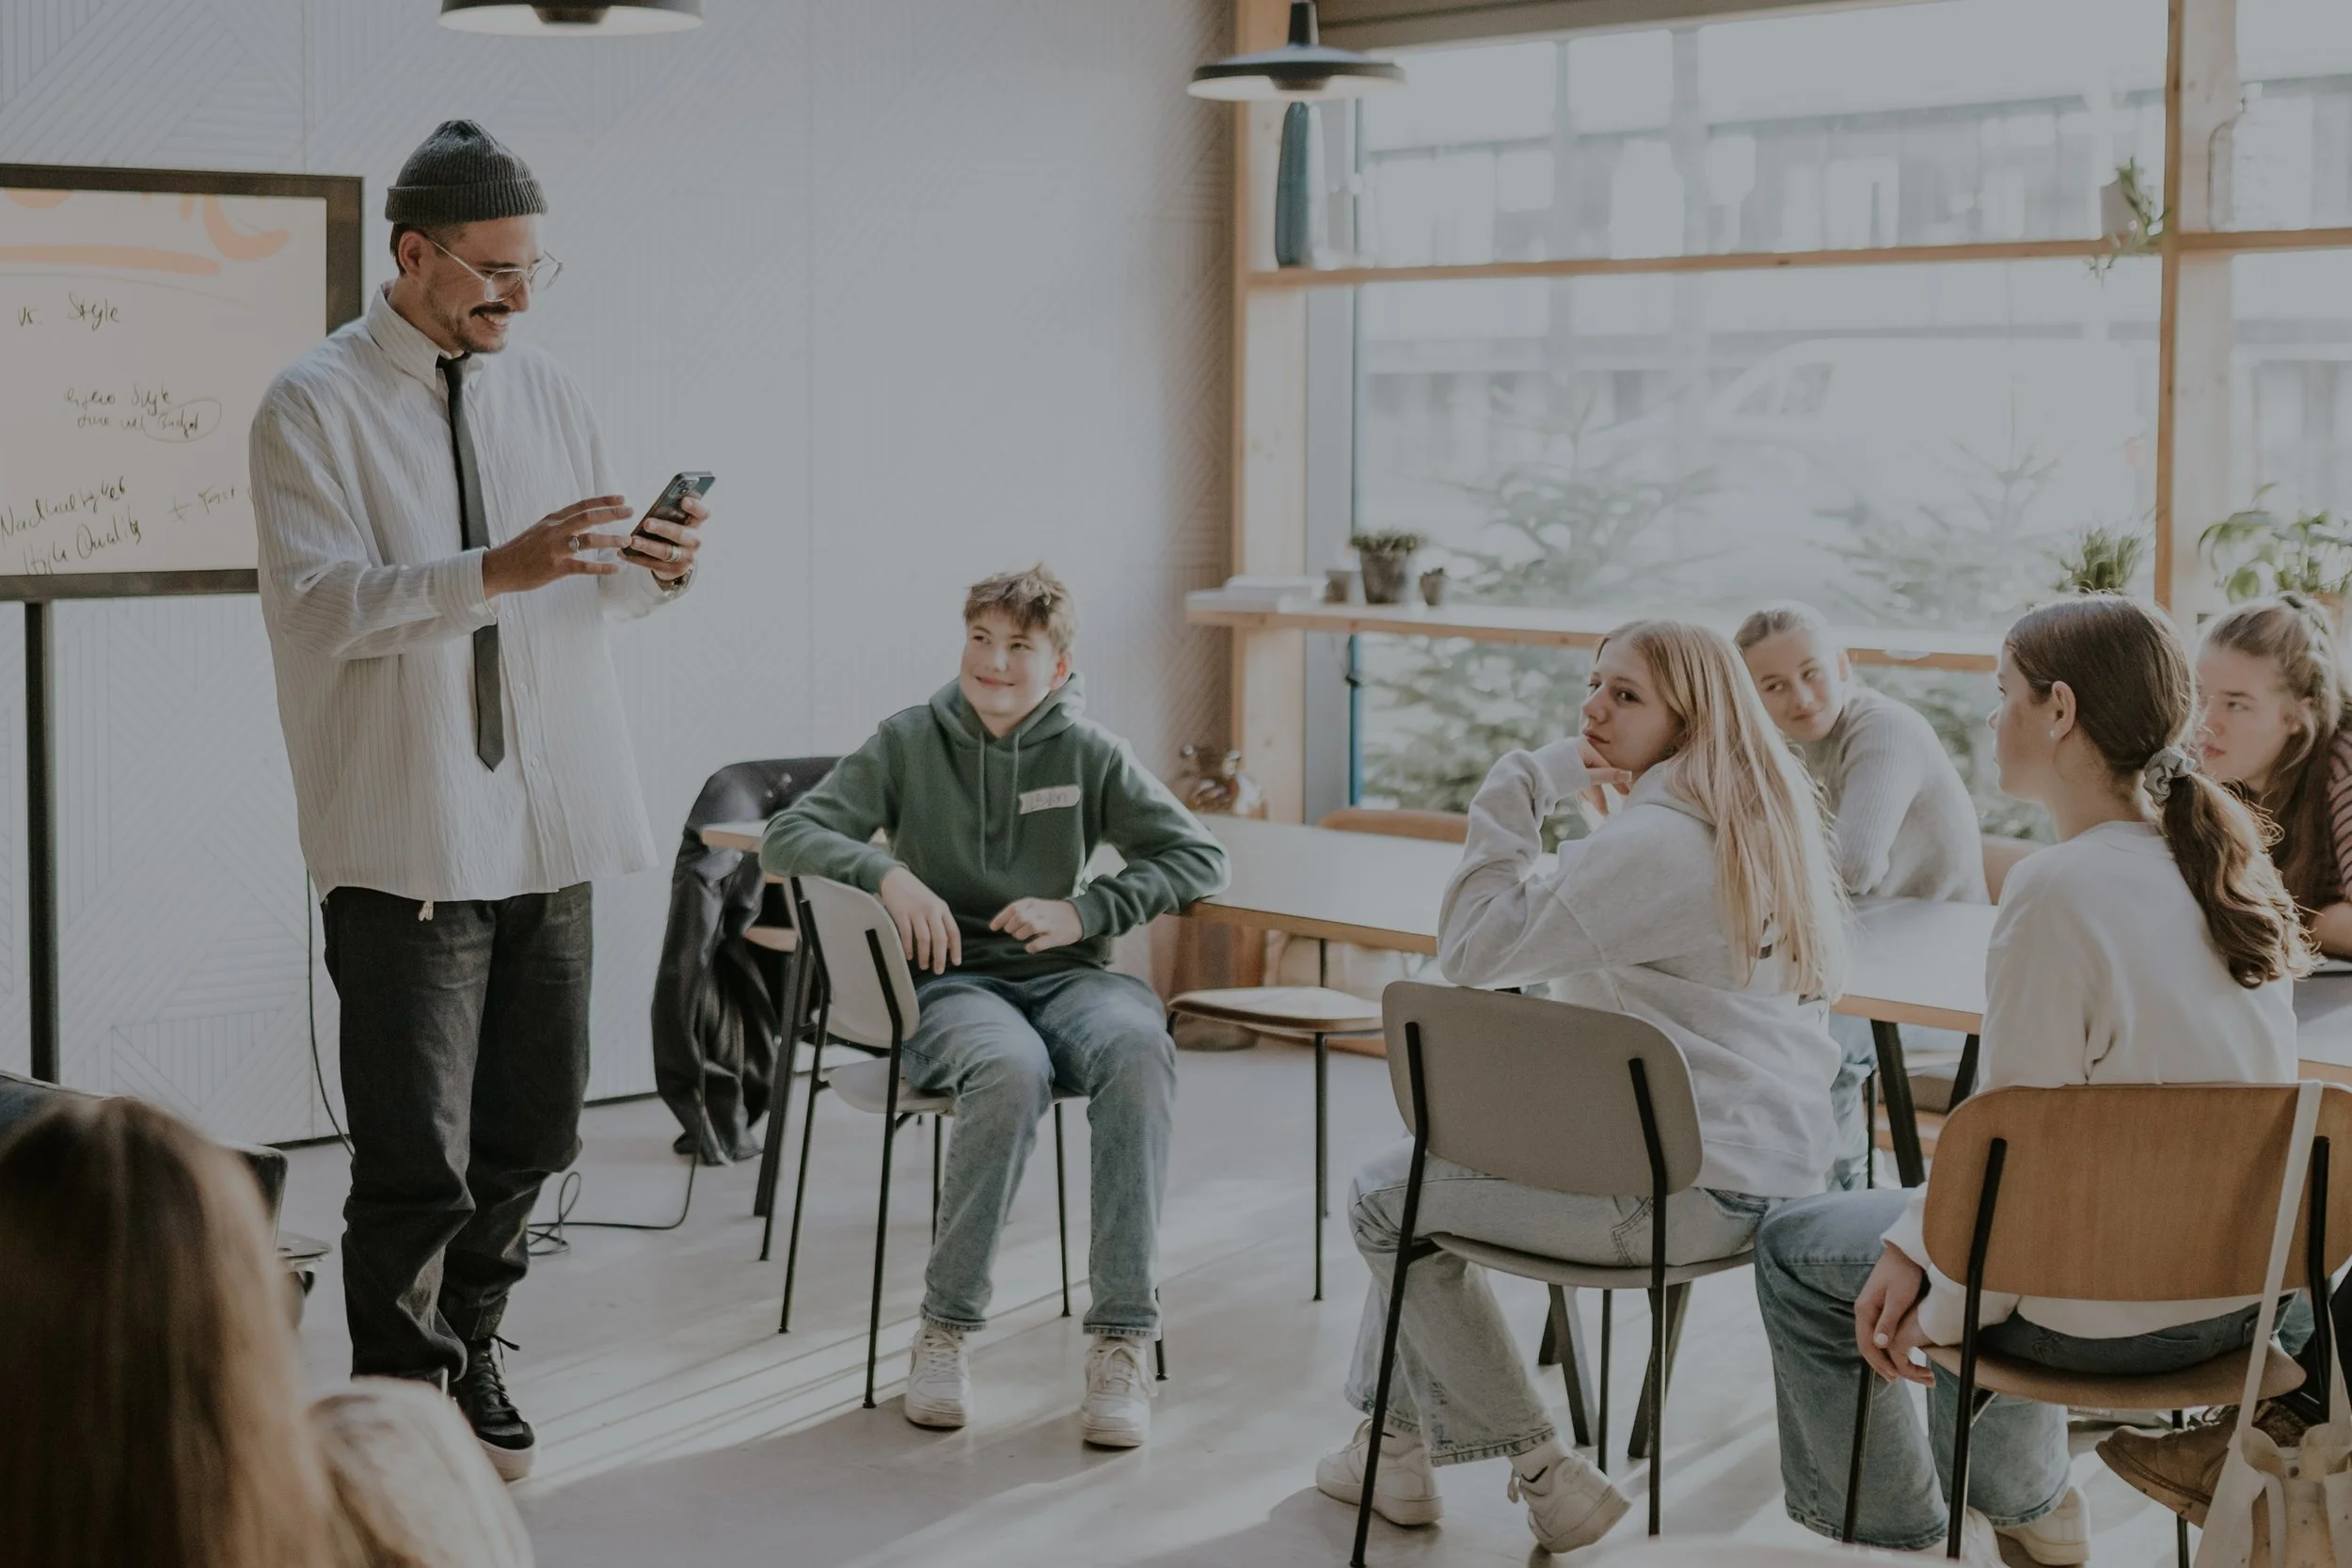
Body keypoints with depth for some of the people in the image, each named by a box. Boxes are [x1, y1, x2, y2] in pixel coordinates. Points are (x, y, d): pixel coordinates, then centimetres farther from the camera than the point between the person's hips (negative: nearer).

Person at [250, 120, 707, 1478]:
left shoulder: (548, 393, 12)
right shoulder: (318, 407, -6)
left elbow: (599, 587, 19)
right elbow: (317, 602, -17)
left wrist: (657, 569, -4)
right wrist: (496, 572, -29)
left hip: (549, 818, 6)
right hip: (408, 834, -6)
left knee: (535, 1127, 14)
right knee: (419, 1158, -2)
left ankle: (468, 1346, 34)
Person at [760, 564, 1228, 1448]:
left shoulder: (1088, 753, 7)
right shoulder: (909, 743, 6)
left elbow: (1201, 860, 4)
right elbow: (786, 838, -1)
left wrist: (1083, 913, -10)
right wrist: (886, 873, -20)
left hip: (1066, 976, 2)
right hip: (952, 982, -1)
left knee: (1138, 1049, -35)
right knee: (1012, 1070, -38)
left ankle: (1122, 1341, -33)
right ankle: (944, 1330, -21)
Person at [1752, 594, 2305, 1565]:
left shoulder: (2058, 889, -23)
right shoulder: (2223, 867, 4)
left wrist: (1935, 1315, -4)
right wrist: (1916, 1237, 5)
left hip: (2107, 1316, -8)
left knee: (1792, 1252, 13)